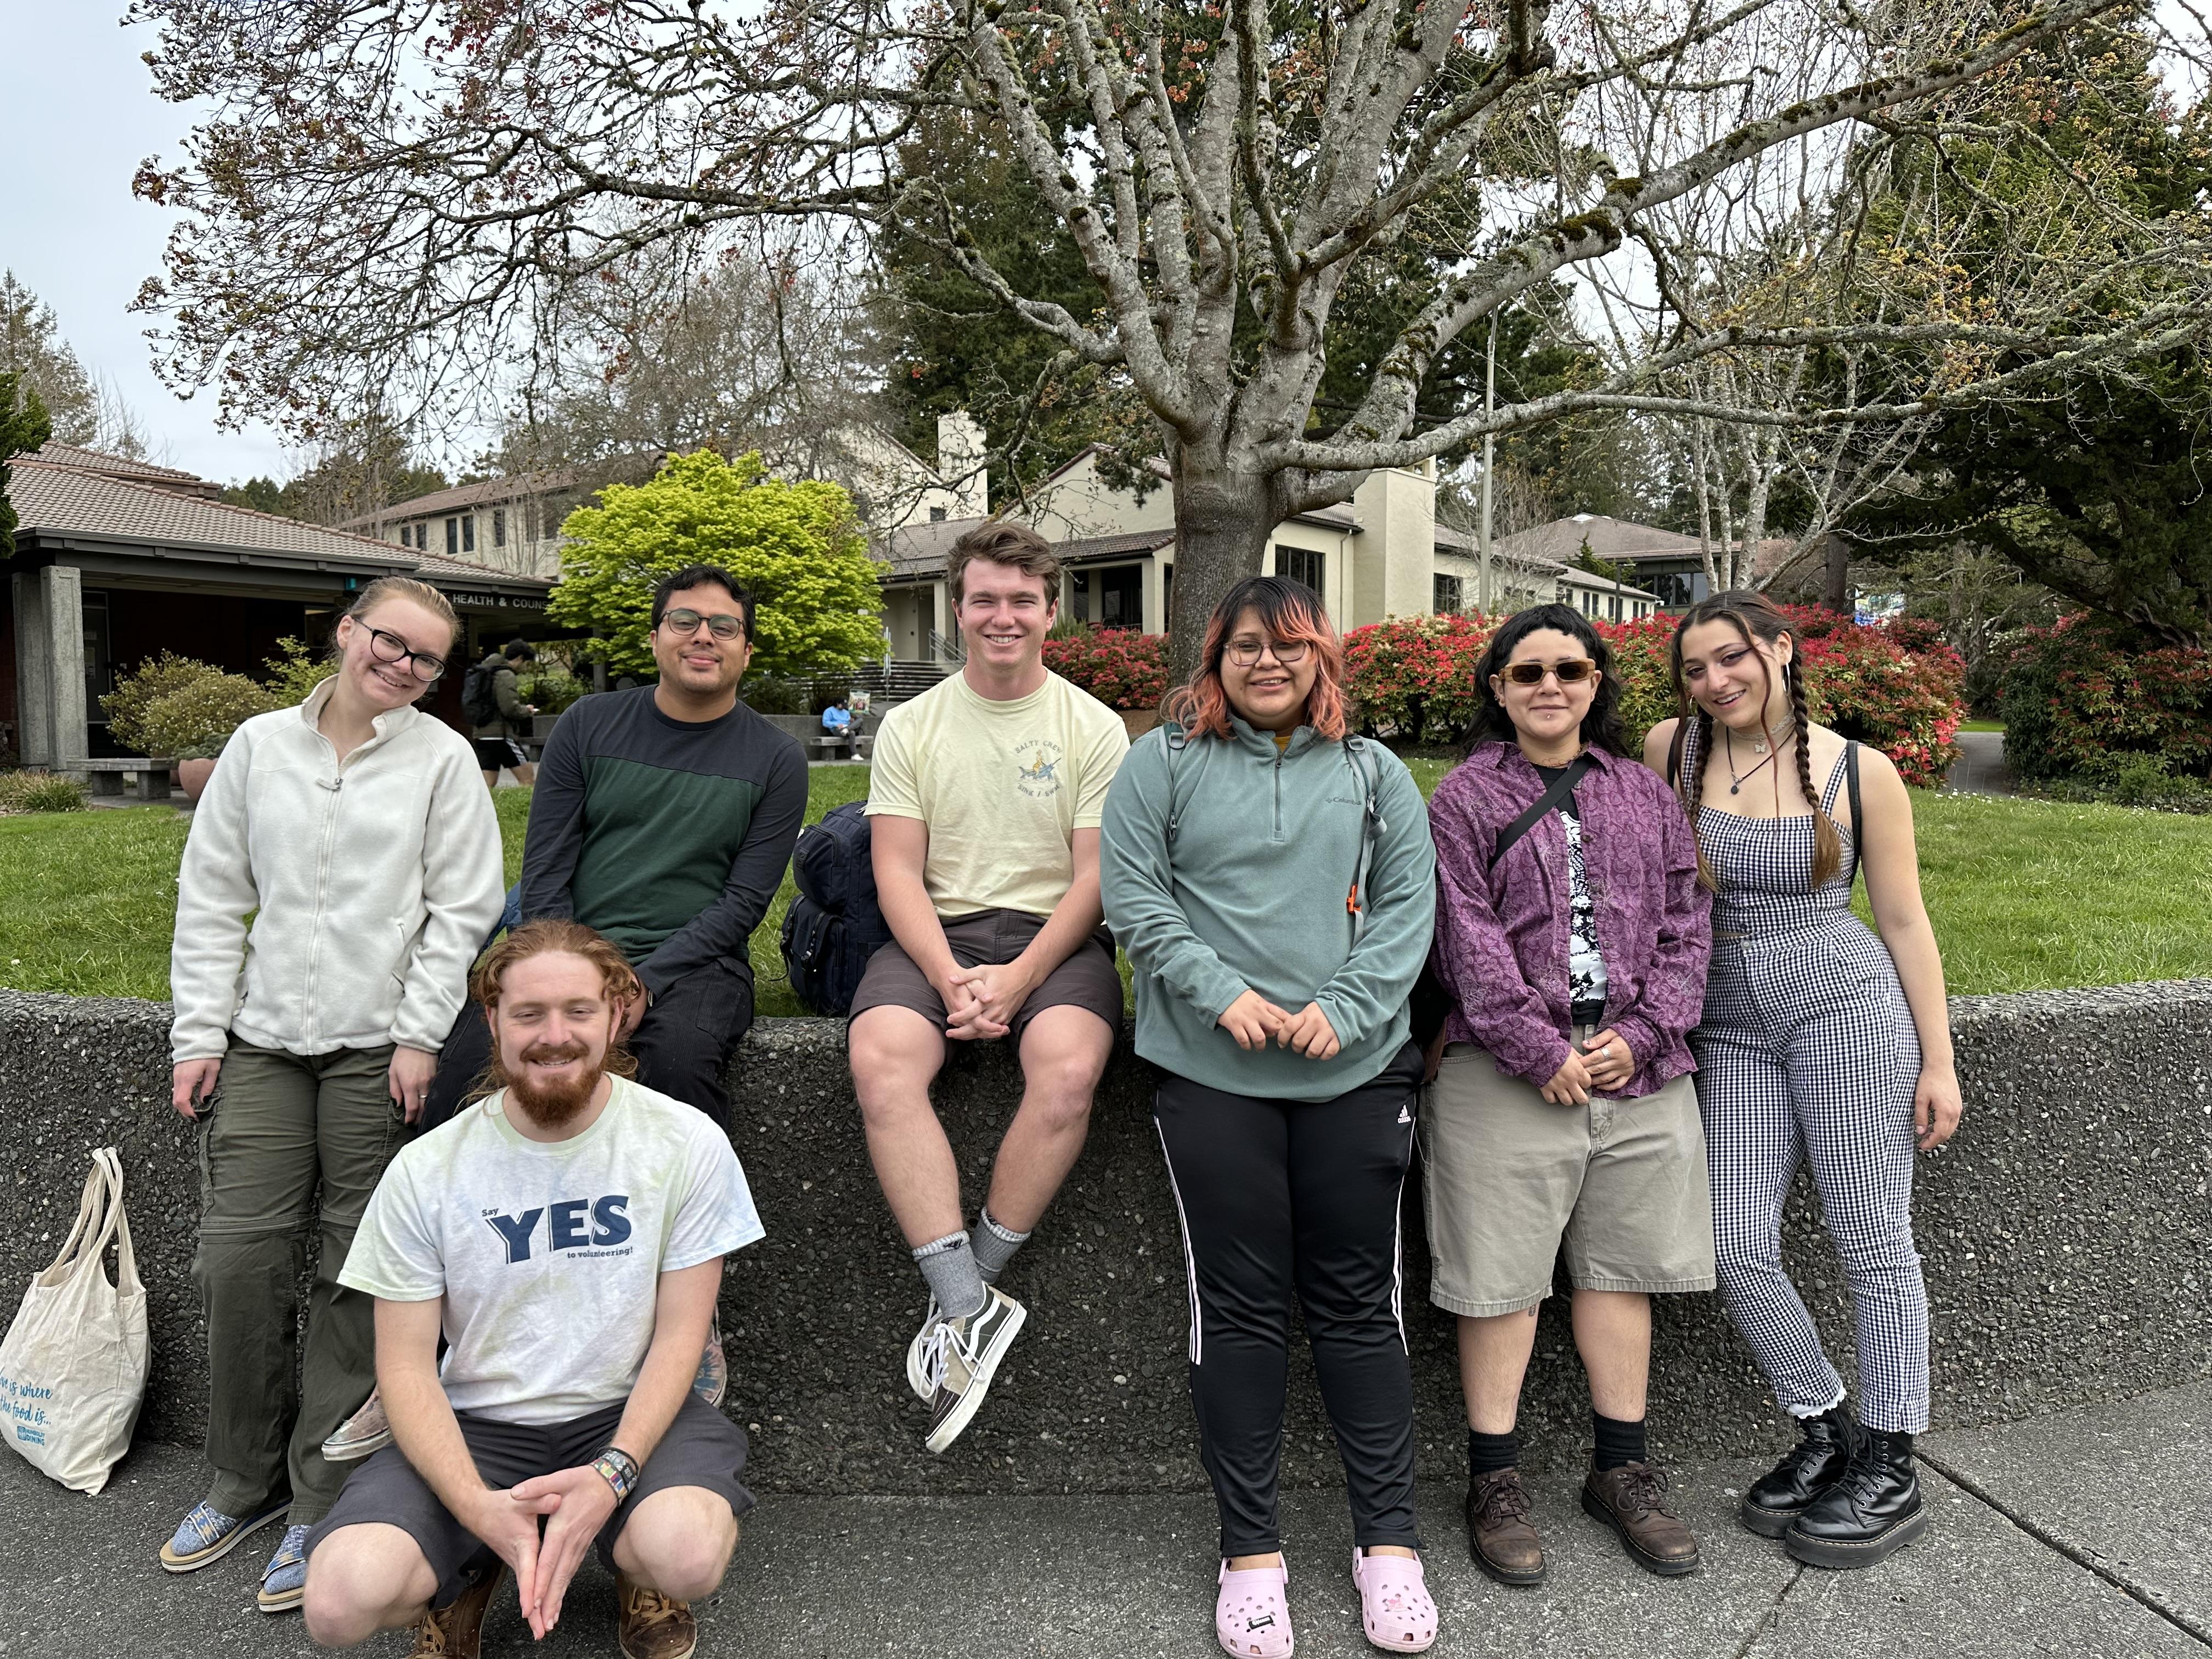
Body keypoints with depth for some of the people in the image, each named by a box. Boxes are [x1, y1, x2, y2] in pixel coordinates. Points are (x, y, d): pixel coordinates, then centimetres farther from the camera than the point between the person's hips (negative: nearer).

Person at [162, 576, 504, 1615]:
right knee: (237, 1257, 2)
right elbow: (210, 898, 10)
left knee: (357, 1274, 1)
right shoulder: (260, 746, 9)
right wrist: (198, 1034, 4)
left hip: (378, 1047, -3)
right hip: (264, 1039, 3)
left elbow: (463, 910, -2)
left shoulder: (442, 758, 2)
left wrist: (420, 1035, -9)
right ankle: (247, 1480, 24)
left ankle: (325, 1505, 15)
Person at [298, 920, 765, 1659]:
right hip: (477, 1425, 1)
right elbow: (406, 1364, -4)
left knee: (689, 1556, -32)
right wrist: (478, 1506, -19)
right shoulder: (424, 1172, -5)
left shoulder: (687, 1144, -8)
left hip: (629, 1412, -1)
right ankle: (464, 1577, 12)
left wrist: (612, 1473, -20)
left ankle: (641, 1578, 8)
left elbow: (678, 1337, -5)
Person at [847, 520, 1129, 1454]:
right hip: (937, 934, 2)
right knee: (880, 1059, -30)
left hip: (1056, 936, -1)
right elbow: (897, 872, 3)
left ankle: (957, 1300, -17)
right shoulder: (911, 726, 10)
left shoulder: (1095, 728, 6)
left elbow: (1096, 877, 0)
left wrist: (1019, 979, -14)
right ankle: (971, 1307, -27)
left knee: (1069, 1067, -32)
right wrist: (950, 978, -14)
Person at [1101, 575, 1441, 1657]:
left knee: (1358, 1303, 9)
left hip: (1355, 1073, 2)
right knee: (1239, 1307, 5)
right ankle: (1249, 1551, 19)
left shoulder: (1374, 774, 12)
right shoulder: (1165, 762, 6)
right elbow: (1133, 893, -1)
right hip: (1212, 1074, -1)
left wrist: (1345, 1009, -8)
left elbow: (1408, 907, 6)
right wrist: (1223, 993, -11)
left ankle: (1388, 1542, 23)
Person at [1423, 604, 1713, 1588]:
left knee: (1621, 1267, 12)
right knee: (1502, 1274, 2)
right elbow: (1467, 940, -8)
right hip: (1510, 1070, -4)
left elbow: (1687, 924, 8)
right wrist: (1541, 1051, -14)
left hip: (1637, 1066, 4)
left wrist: (1642, 1034, -5)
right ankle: (1494, 1480, 17)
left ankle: (1620, 1469, 28)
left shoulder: (1645, 795, 13)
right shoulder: (1466, 798, 1)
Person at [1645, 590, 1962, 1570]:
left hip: (1847, 1003, -3)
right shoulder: (1670, 751, 1)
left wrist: (1938, 1060, 0)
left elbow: (1904, 921, 2)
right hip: (1730, 1027, 3)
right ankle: (1825, 1435, 23)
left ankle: (1891, 1473, 18)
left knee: (1872, 1244, 2)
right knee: (1738, 1249, 0)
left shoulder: (1860, 773, -3)